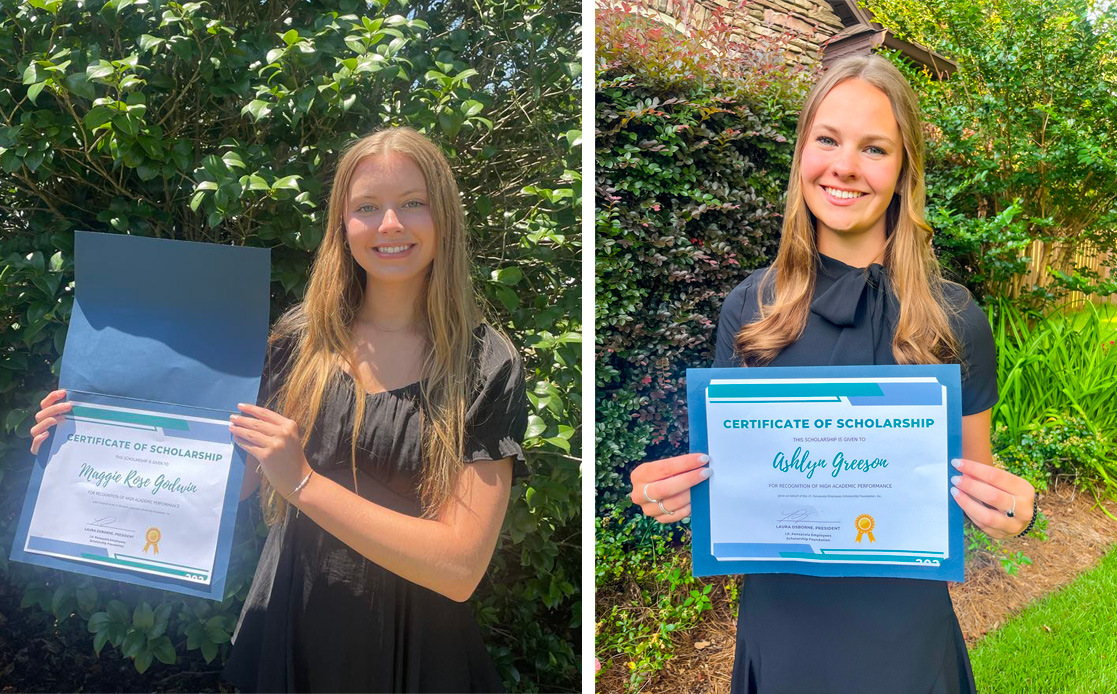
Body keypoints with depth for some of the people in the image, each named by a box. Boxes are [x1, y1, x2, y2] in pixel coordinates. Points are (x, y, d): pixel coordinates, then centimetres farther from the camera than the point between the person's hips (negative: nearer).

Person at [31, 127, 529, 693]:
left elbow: (460, 569, -21)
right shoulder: (299, 337, -5)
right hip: (288, 624, 3)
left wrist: (304, 482, -26)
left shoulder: (486, 367, -14)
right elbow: (233, 478, 2)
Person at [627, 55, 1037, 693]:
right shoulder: (747, 308, -7)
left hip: (903, 633, -1)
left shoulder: (954, 320, -9)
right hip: (780, 622, 1)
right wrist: (671, 490, -16)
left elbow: (975, 483, 1)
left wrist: (1016, 512, -20)